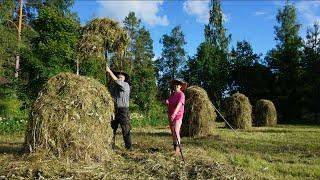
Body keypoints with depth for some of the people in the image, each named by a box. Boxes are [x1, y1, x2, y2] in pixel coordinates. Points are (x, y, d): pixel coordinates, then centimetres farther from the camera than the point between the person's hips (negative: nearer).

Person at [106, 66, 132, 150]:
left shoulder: (126, 85, 0)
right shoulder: (114, 88, 16)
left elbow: (116, 80, -15)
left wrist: (109, 71, -12)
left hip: (123, 110, -5)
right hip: (114, 110, 5)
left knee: (126, 130, -2)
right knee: (112, 129, 5)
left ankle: (129, 147, 6)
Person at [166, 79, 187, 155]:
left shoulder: (181, 95, -11)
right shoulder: (172, 94, 11)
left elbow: (179, 105, -25)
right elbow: (169, 104, 18)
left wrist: (174, 114, -37)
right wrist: (167, 102, -7)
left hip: (178, 115, -7)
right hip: (170, 115, 7)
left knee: (176, 132, -13)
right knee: (173, 132, 12)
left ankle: (178, 148, -3)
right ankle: (174, 147, 24)